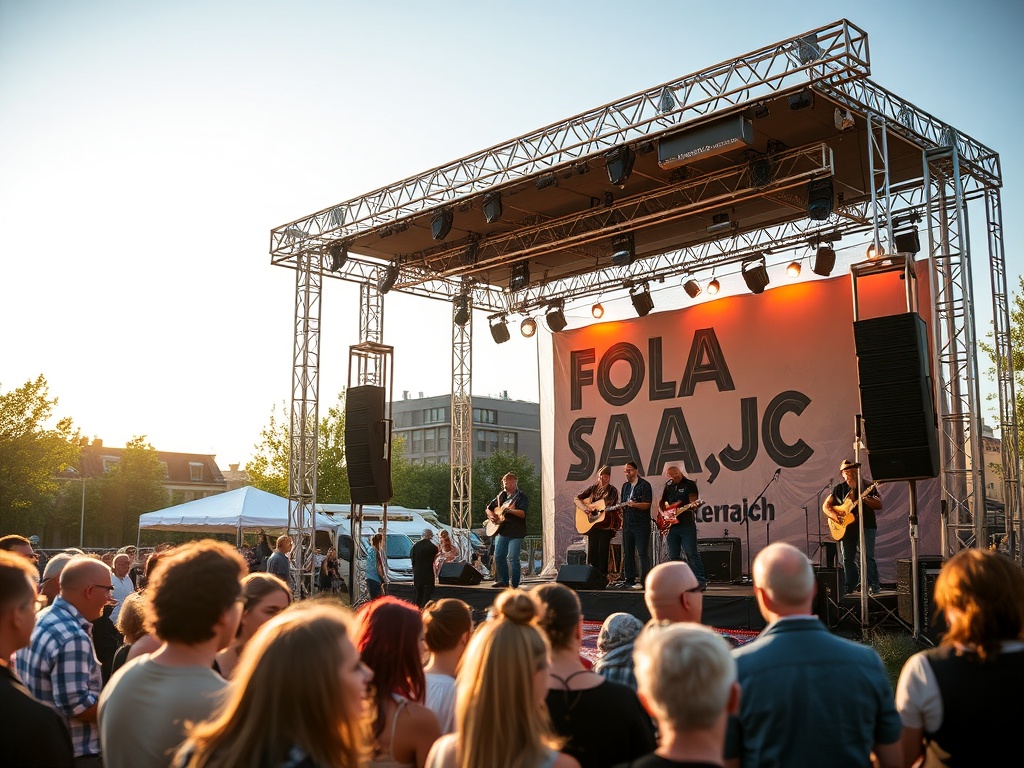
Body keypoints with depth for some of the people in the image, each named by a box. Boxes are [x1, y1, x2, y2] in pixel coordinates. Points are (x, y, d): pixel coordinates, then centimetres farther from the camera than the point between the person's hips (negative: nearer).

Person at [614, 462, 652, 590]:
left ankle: (644, 581, -7)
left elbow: (647, 505, -14)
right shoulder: (625, 486, 16)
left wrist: (634, 504, -29)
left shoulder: (644, 485, -6)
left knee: (643, 553, -8)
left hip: (641, 525, -8)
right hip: (627, 524, 8)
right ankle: (629, 579, 16)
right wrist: (622, 519, 13)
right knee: (628, 553, 10)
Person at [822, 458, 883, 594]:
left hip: (866, 527, -4)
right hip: (846, 528, 4)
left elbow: (879, 506, -6)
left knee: (867, 557, -12)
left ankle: (874, 587, -7)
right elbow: (826, 506, 9)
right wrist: (834, 515, -10)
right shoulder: (839, 489, 10)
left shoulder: (867, 486, 1)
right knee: (847, 559, 8)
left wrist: (864, 499, -23)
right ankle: (850, 587, 17)